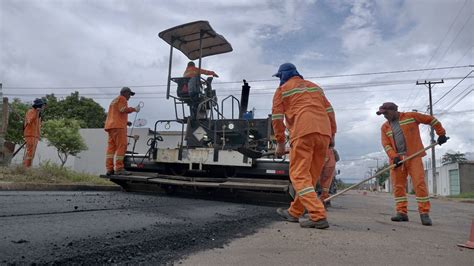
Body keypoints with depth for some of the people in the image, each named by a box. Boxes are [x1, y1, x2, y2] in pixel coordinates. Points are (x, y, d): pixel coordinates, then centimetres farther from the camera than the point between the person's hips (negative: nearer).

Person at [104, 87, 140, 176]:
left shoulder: (114, 100, 31)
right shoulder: (122, 98, 2)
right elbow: (123, 109, -15)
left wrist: (126, 121, 27)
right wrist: (134, 109, -6)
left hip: (110, 126, 10)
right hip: (118, 126, -9)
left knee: (111, 147, 2)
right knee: (121, 146, -12)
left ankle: (109, 169, -2)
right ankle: (119, 169, -16)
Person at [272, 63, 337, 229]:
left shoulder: (282, 90, 14)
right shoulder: (315, 87, 28)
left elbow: (277, 118, 6)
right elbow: (329, 111, 20)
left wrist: (280, 142, 11)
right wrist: (332, 134, 20)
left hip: (303, 133, -6)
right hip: (323, 133, 6)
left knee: (299, 175, -5)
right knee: (310, 176, 11)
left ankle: (318, 216, -17)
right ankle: (294, 212, 21)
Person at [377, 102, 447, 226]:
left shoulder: (411, 116, 2)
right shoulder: (385, 127, 11)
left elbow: (431, 120, 10)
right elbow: (386, 144, 2)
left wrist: (441, 134, 9)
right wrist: (394, 157, -12)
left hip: (413, 156, -4)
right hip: (396, 159, 4)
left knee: (419, 183, -9)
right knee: (398, 185, 2)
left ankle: (424, 213, -3)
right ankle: (402, 212, 9)